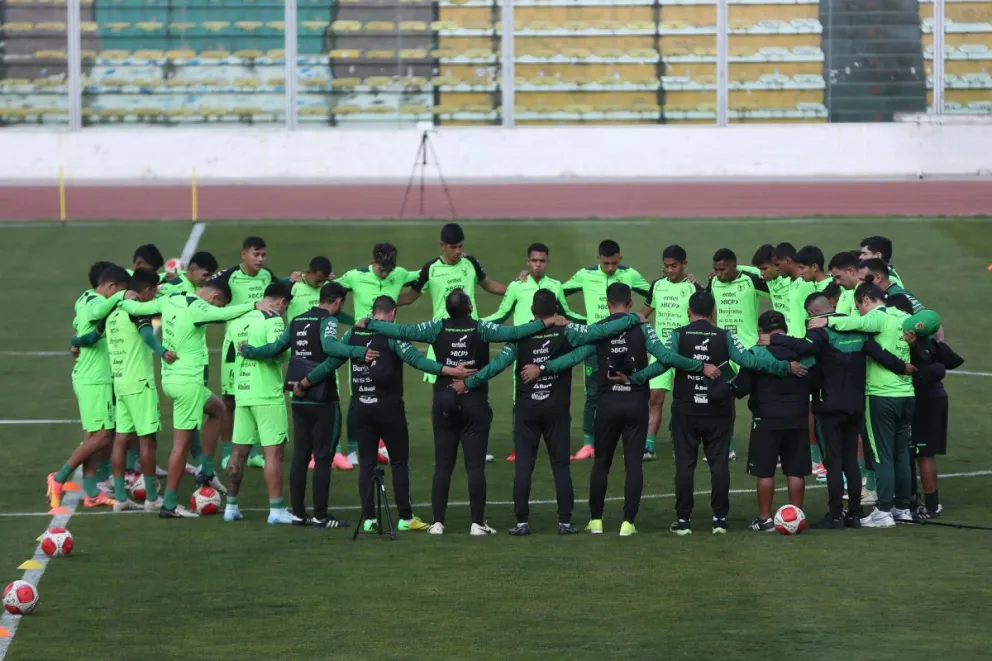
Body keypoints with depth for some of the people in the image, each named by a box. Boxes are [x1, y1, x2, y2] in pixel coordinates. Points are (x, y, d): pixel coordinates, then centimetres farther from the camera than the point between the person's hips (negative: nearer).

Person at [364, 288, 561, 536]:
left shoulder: (438, 328, -4)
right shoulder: (481, 329, -9)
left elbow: (401, 331, -6)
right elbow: (512, 333, -20)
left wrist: (370, 323, 6)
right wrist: (545, 323, -15)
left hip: (444, 403, 2)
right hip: (475, 403, -2)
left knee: (442, 466, 6)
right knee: (475, 466, 0)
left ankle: (437, 522, 4)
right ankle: (477, 523, -3)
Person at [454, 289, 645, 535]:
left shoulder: (521, 335, -4)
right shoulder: (566, 333, -6)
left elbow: (498, 364, -7)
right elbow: (600, 331, -7)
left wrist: (468, 383, 0)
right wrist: (634, 319, 3)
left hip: (526, 410, 0)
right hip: (557, 410, 0)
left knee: (523, 466, 2)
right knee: (561, 465, 5)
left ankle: (522, 522, -1)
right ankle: (565, 521, 3)